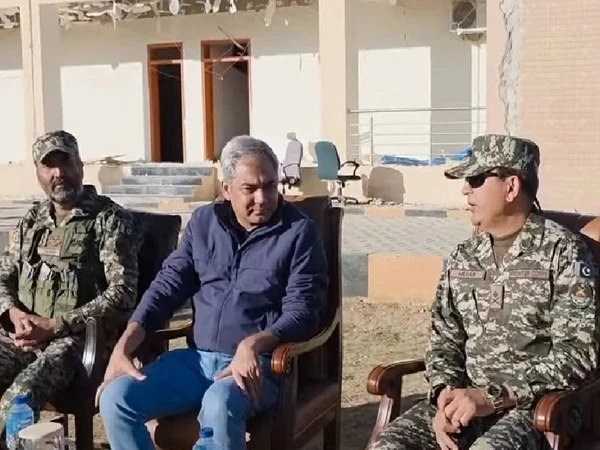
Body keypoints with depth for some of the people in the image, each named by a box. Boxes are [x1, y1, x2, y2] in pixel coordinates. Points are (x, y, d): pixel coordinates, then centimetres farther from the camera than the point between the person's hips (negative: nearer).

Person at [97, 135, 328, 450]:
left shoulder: (299, 232, -3)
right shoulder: (203, 221, 11)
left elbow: (302, 312, -9)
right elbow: (169, 284, 9)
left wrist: (254, 344, -29)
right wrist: (124, 345, -6)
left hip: (259, 363, -5)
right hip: (197, 358, 5)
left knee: (219, 405, -37)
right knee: (115, 398, -16)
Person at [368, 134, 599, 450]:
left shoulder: (564, 252, -5)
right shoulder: (461, 258, 12)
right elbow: (444, 340, 12)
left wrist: (495, 397, -19)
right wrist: (446, 394, -9)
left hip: (537, 406, -5)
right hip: (467, 400, 5)